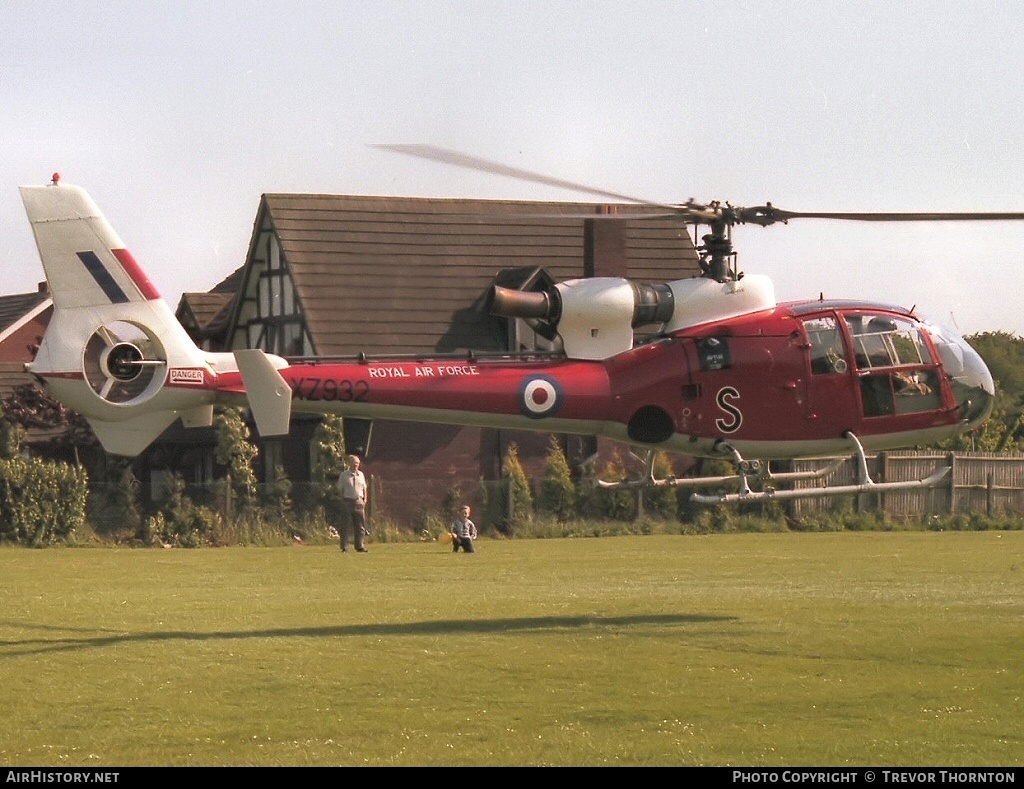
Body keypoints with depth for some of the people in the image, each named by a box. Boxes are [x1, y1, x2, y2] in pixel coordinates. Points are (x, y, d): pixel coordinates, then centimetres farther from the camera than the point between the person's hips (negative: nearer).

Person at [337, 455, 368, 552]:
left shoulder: (361, 475, 14)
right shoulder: (344, 475, 1)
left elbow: (364, 488, 21)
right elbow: (340, 489, 3)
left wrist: (365, 499, 11)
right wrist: (343, 500, -5)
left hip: (359, 502, 4)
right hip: (347, 502, -4)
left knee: (360, 526, 4)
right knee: (345, 526, -3)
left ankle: (360, 546, 10)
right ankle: (344, 547, -1)